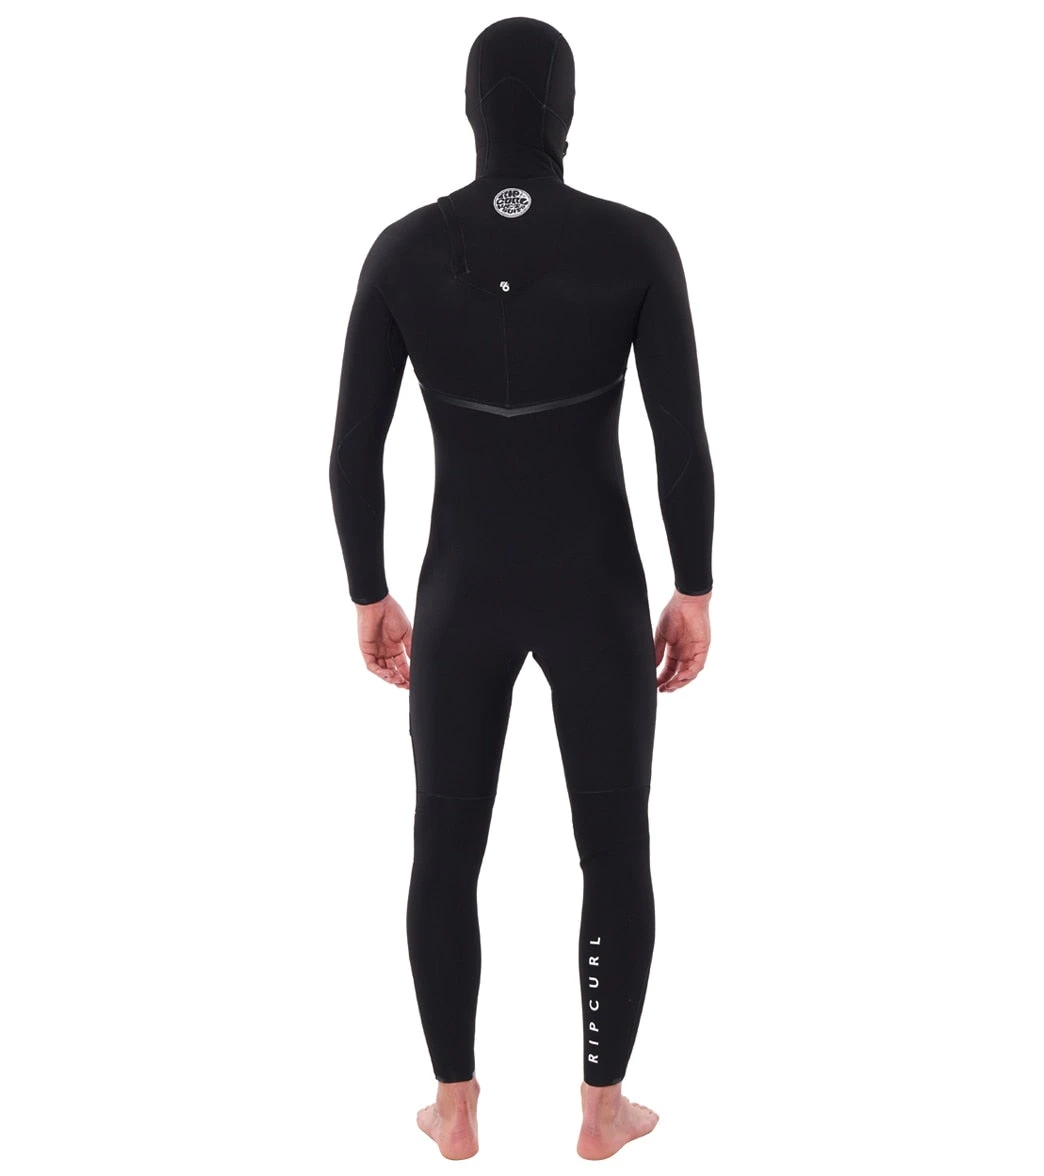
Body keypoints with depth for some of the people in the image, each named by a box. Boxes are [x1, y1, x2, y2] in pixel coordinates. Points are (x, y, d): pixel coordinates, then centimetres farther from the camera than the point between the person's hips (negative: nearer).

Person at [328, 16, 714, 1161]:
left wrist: (369, 597, 8)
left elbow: (353, 450, -5)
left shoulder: (401, 249, -6)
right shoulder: (638, 243, -10)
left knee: (445, 851, 19)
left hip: (461, 595, 1)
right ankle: (602, 1106, 30)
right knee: (616, 851, 17)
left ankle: (455, 1107, 31)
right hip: (596, 593, -1)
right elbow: (684, 443, -11)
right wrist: (694, 592, 2)